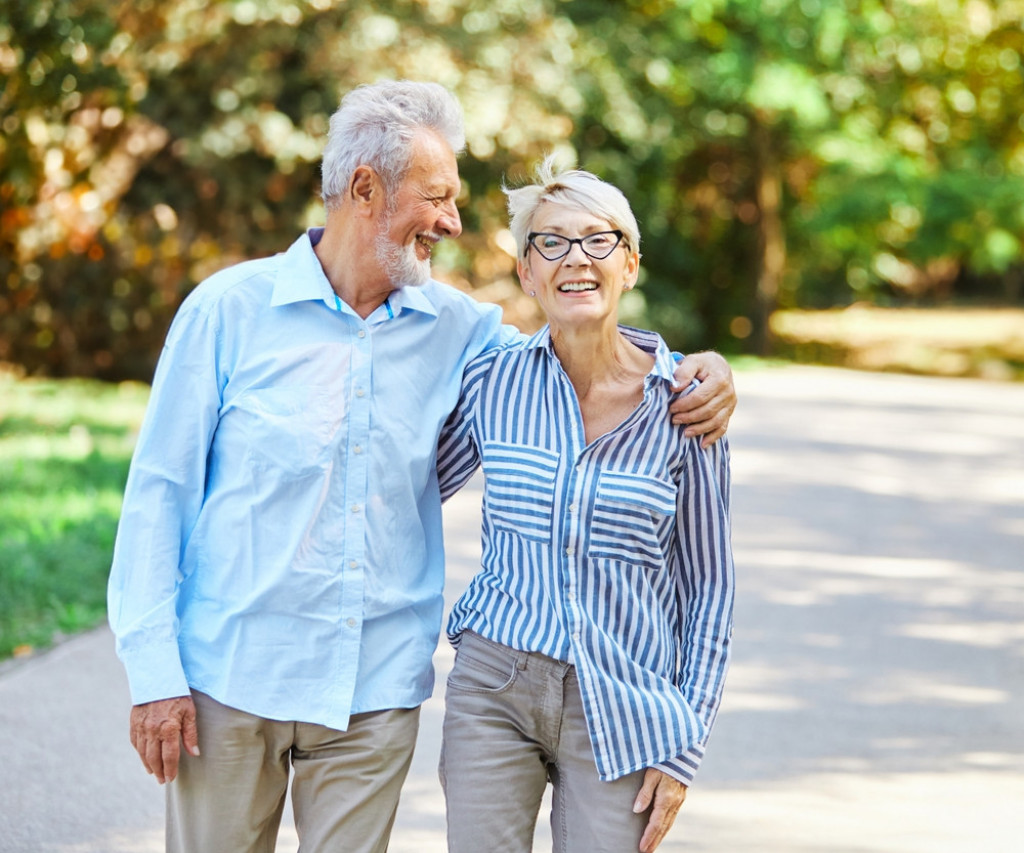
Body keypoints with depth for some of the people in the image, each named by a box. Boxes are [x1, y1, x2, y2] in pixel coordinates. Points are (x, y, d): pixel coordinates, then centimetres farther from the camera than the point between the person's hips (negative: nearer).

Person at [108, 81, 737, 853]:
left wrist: (699, 373, -6)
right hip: (230, 675, -2)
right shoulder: (230, 310, -4)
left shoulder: (455, 328, 4)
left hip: (376, 693, 2)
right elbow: (159, 490, -2)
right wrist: (154, 672, -7)